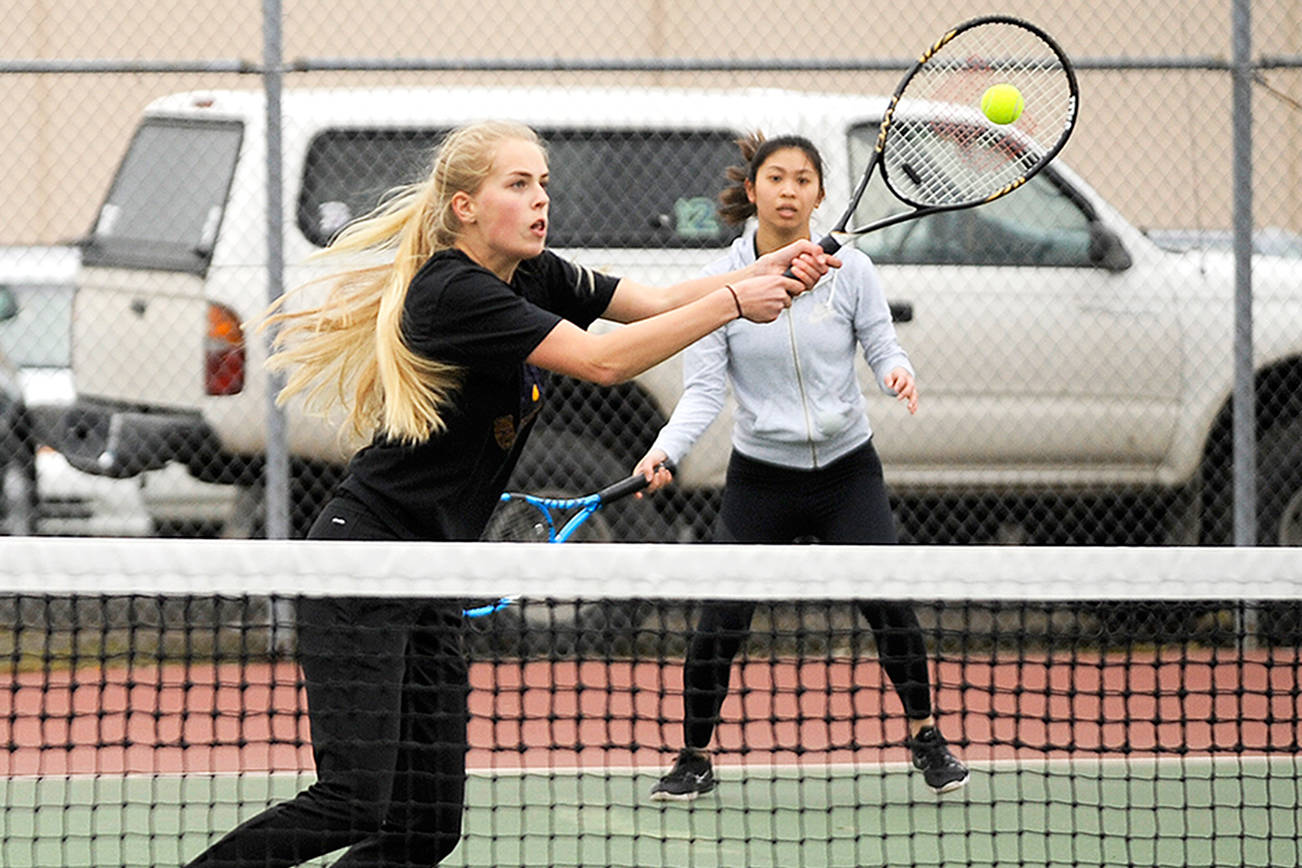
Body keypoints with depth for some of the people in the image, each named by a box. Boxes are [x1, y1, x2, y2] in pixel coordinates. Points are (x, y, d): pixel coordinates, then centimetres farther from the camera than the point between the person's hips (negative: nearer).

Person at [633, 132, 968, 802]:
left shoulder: (847, 270, -4)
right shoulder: (718, 283, -6)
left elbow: (883, 345, 1)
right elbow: (703, 391, -9)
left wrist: (898, 371, -23)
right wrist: (667, 449, -25)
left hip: (847, 470, 0)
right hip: (760, 478, 0)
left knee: (890, 610, -10)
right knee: (719, 625, -6)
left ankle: (925, 736, 12)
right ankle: (694, 759, 14)